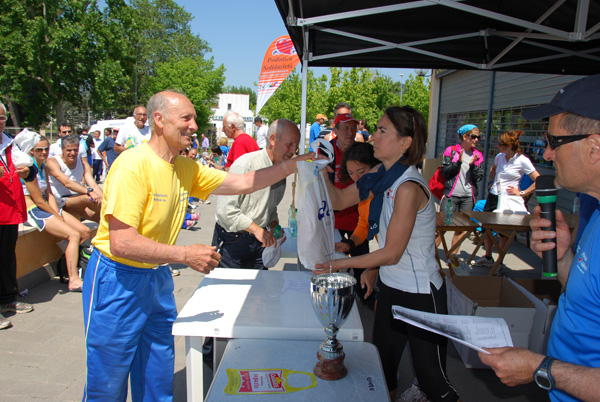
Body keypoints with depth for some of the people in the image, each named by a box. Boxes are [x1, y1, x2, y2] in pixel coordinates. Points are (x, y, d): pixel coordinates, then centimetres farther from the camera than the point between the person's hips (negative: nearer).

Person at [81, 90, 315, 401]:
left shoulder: (186, 169, 3)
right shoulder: (133, 165, -21)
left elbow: (241, 183, 4)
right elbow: (121, 242, -26)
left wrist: (294, 164, -3)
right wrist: (185, 254, -26)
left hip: (158, 278, 7)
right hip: (118, 279, -7)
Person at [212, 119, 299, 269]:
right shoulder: (245, 164, -19)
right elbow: (225, 210, -23)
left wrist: (274, 227, -1)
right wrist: (256, 229, -19)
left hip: (259, 240, 6)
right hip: (232, 241, -6)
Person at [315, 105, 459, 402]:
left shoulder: (408, 187, -24)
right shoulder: (382, 178, 2)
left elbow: (392, 253, -21)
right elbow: (339, 200, 11)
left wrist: (340, 264, -15)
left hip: (420, 294, -8)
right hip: (391, 288, 8)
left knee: (431, 378, 8)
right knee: (382, 368, 19)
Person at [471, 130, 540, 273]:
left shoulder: (522, 160, -12)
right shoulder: (500, 157, 5)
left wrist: (521, 193, -10)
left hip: (509, 200, -6)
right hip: (493, 196, 6)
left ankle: (500, 263, 19)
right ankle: (488, 258, 30)